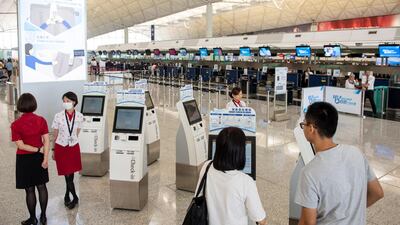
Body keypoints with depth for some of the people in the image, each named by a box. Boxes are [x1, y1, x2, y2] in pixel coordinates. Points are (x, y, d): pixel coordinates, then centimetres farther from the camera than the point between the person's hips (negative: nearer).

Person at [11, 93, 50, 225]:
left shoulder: (16, 125, -14)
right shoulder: (41, 120, -7)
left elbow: (20, 145, -16)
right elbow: (47, 141, -9)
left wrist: (38, 150, -9)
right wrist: (45, 158, -7)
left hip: (24, 159, -3)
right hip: (39, 158, 3)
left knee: (30, 190, 8)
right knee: (41, 186, 14)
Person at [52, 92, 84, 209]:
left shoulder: (79, 116, -6)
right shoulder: (58, 116, -10)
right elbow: (55, 134, -1)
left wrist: (72, 142, 13)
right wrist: (53, 151, 4)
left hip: (74, 147, 2)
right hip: (61, 148, -2)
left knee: (71, 174, 9)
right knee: (67, 174, -2)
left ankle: (67, 196, 30)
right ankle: (75, 198, 14)